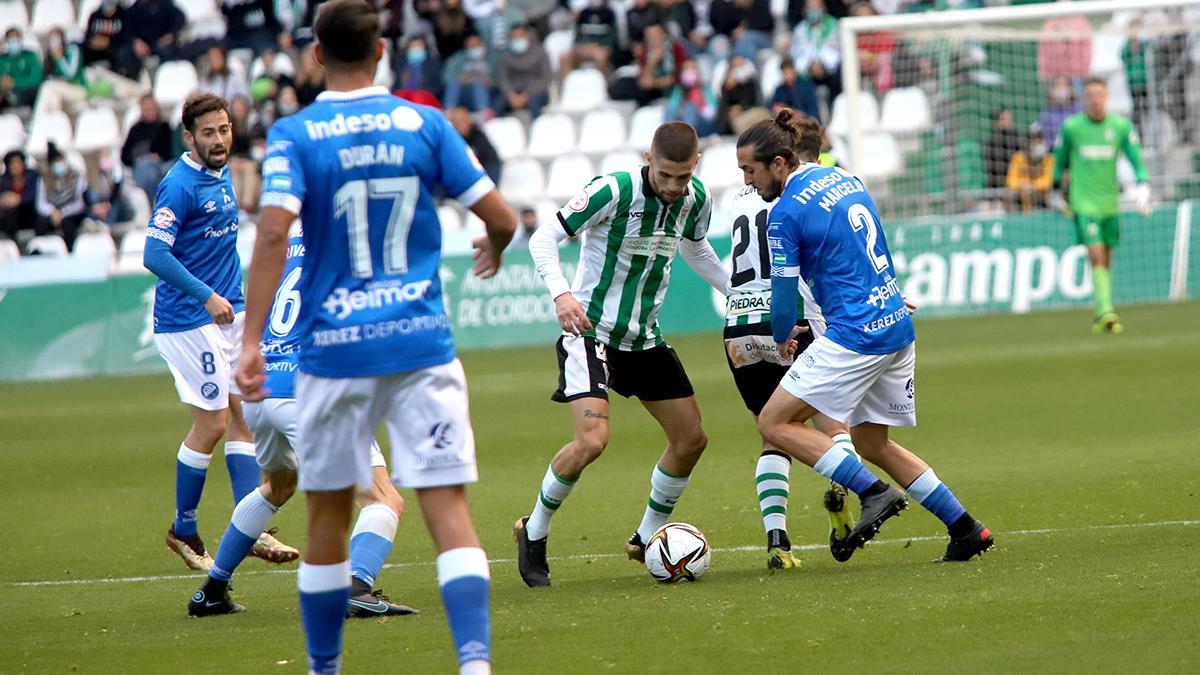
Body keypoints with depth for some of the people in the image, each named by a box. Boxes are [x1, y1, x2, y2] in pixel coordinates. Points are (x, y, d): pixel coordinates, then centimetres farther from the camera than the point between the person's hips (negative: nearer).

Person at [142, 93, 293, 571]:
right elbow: (155, 255, -23)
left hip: (228, 312, 8)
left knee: (242, 416, 4)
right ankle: (183, 530, 10)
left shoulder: (222, 175, 11)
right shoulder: (180, 185, -16)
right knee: (212, 423, -5)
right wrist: (207, 296, -26)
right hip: (189, 320, -8)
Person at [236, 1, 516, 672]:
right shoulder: (425, 123, 2)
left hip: (334, 348, 0)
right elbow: (502, 217, 2)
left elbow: (274, 231, -16)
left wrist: (252, 340, -16)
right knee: (449, 507, -4)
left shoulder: (294, 134, -2)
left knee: (329, 516, 13)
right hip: (422, 343, 0)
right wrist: (492, 250, 26)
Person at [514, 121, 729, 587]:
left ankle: (646, 539, 26)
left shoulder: (696, 200, -1)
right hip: (590, 330, -7)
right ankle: (534, 532, 0)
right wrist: (560, 293, -32)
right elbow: (544, 239, -17)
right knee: (592, 439, -23)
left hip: (645, 337, 7)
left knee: (691, 438, 5)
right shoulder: (614, 191, -21)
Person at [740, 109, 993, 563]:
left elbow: (784, 294, -6)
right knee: (870, 443, 19)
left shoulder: (787, 212, -13)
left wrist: (782, 338, 12)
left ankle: (874, 493, -12)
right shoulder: (845, 179, 12)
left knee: (775, 423, -4)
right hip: (898, 326, 9)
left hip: (856, 335, -9)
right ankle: (965, 529, 16)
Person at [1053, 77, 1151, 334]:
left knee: (1106, 261, 8)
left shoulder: (1121, 125, 1)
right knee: (1096, 257, -15)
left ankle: (1102, 315, 19)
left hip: (1110, 203, 3)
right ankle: (1105, 311, -20)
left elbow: (1136, 160, 1)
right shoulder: (1071, 127, -2)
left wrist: (1143, 185, -16)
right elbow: (1060, 162, 10)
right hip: (1084, 204, -3)